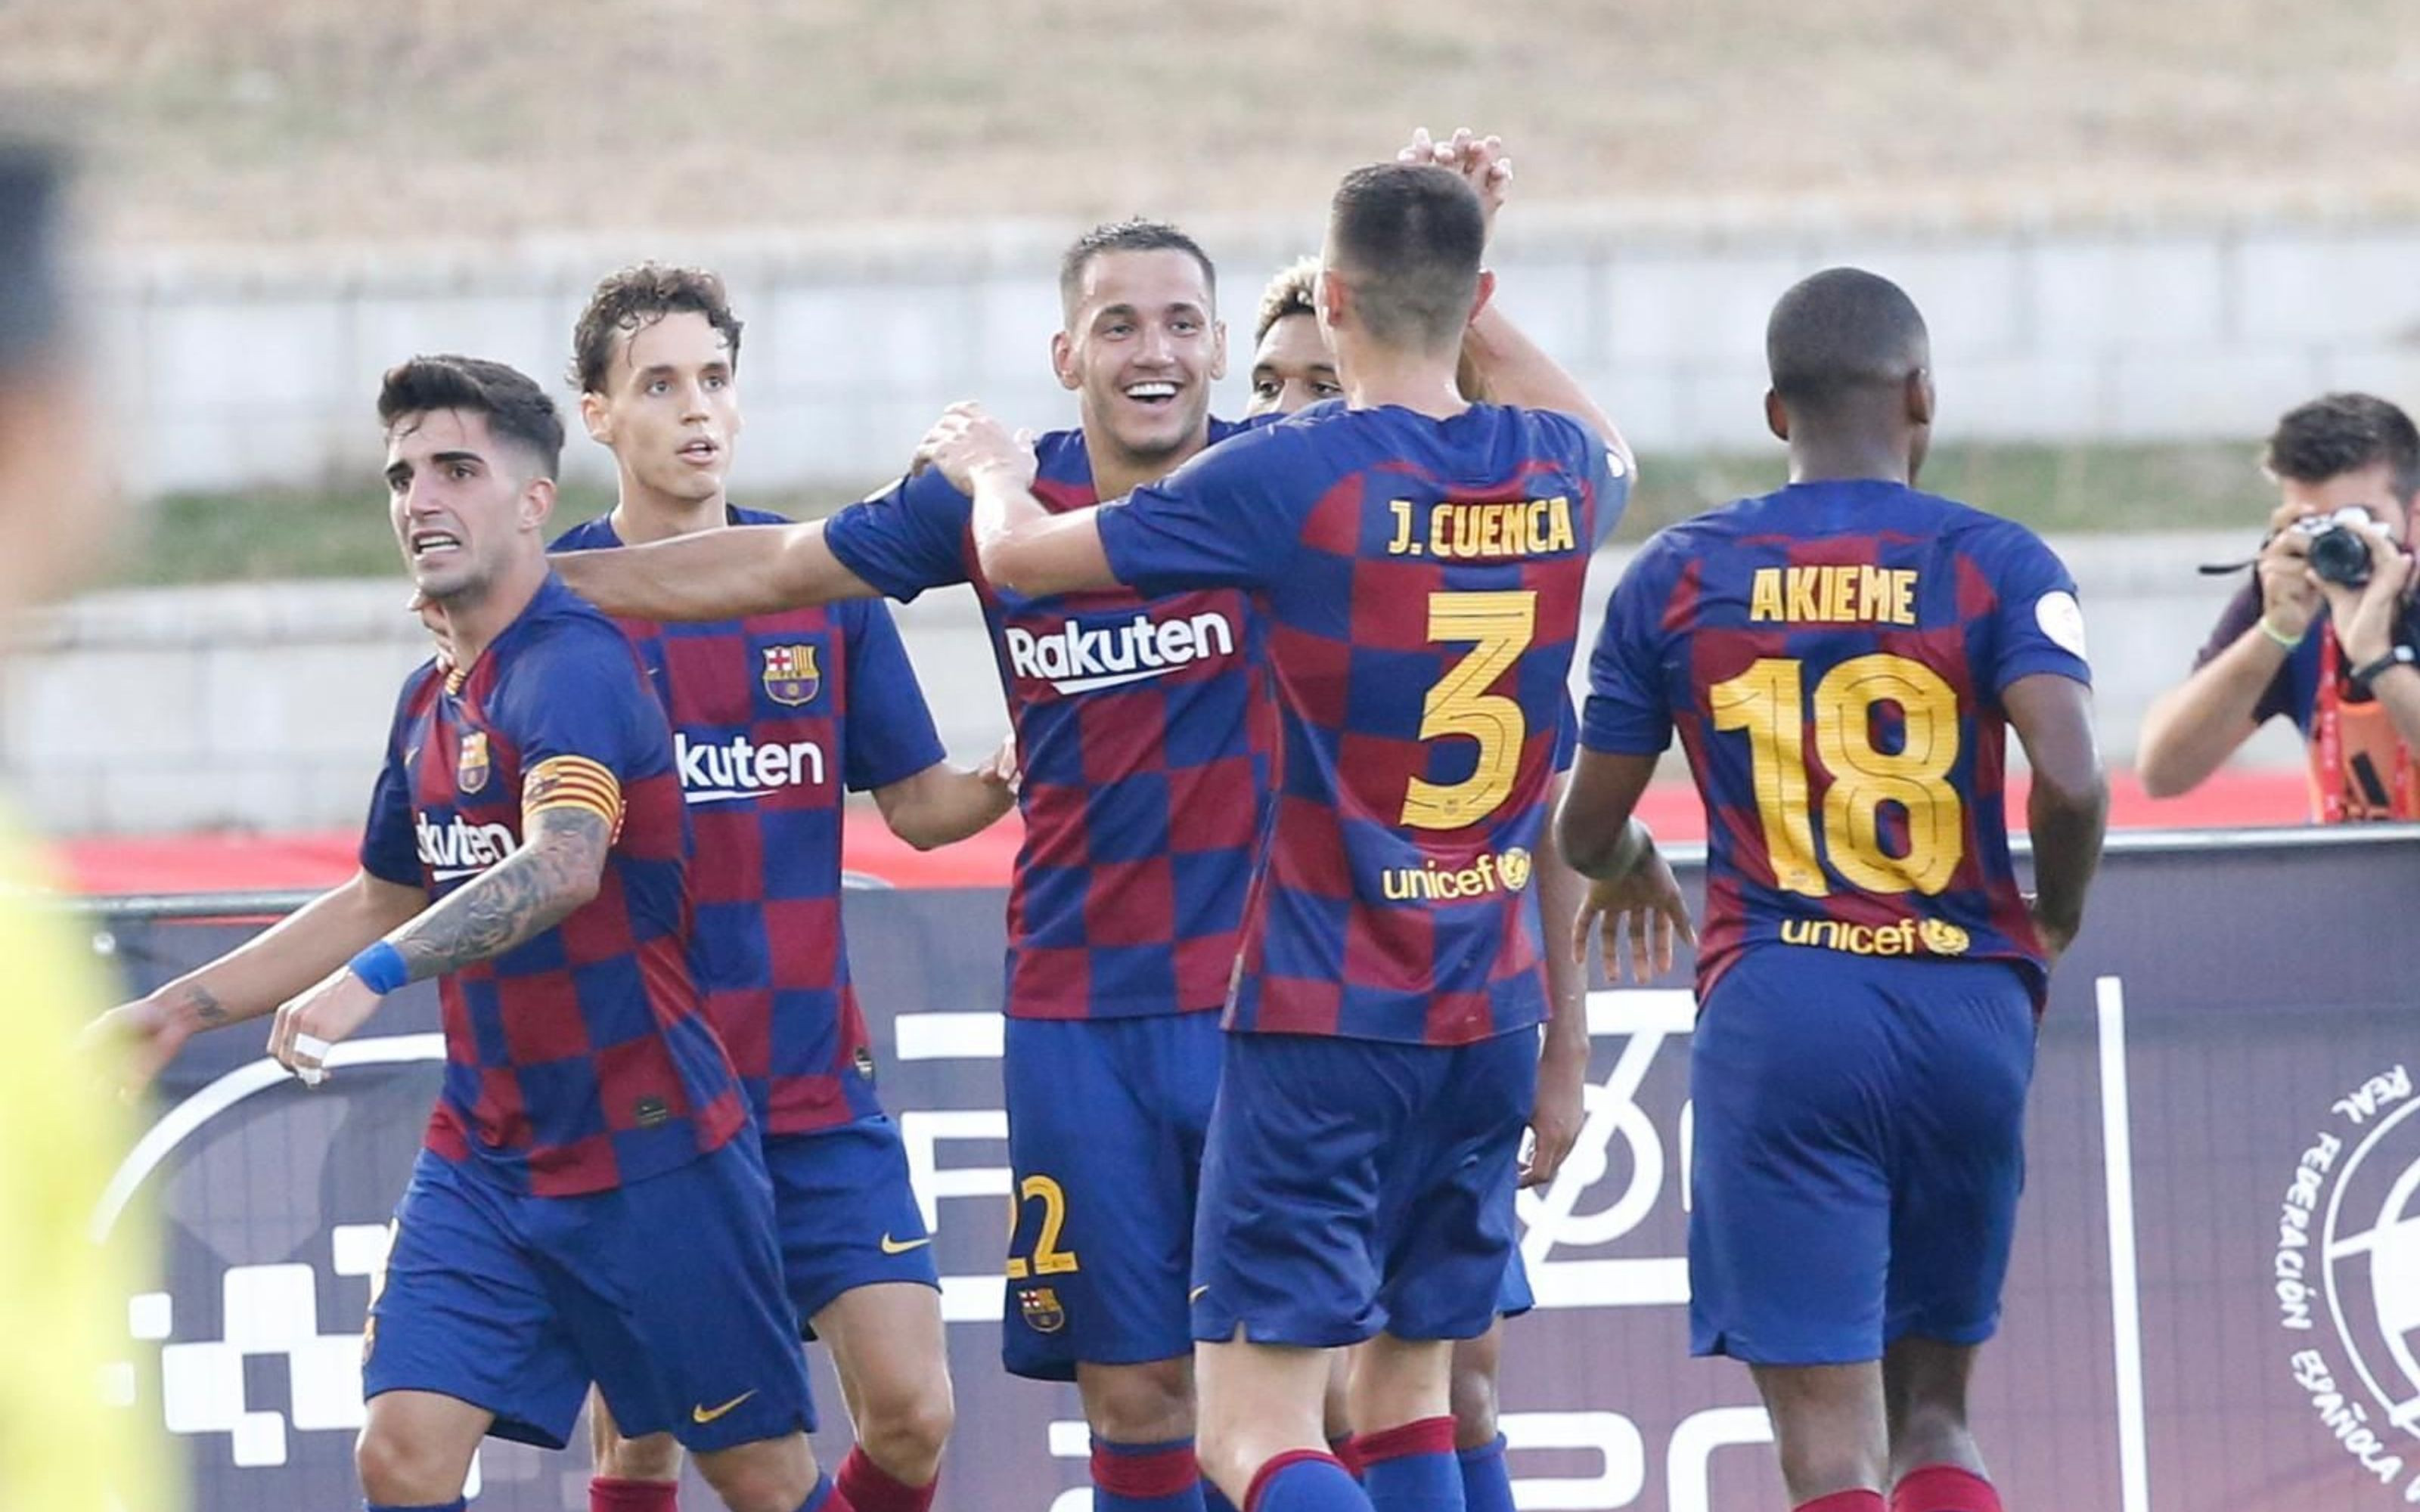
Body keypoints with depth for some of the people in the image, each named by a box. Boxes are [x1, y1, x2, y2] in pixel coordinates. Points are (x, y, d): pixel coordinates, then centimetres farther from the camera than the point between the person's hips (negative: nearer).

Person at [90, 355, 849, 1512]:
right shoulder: (432, 701, 10)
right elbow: (382, 900, 26)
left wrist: (377, 976, -47)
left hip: (647, 1151, -7)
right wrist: (185, 1008, 21)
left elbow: (564, 865, -36)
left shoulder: (573, 667, -17)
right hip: (483, 1159, 7)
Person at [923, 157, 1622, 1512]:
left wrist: (992, 468, 21)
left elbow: (1020, 553, -2)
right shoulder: (1560, 473, 2)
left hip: (1323, 1012, -6)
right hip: (1494, 1014, 6)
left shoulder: (1293, 476, -14)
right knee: (1409, 1390, 17)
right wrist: (1449, 297, 39)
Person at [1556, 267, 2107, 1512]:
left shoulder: (1677, 575, 5)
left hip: (1775, 1007, -1)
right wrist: (2057, 918, 6)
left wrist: (1632, 872, 32)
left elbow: (1588, 827, 8)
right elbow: (2070, 780, -14)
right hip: (1965, 1012, 1)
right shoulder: (1997, 564, 0)